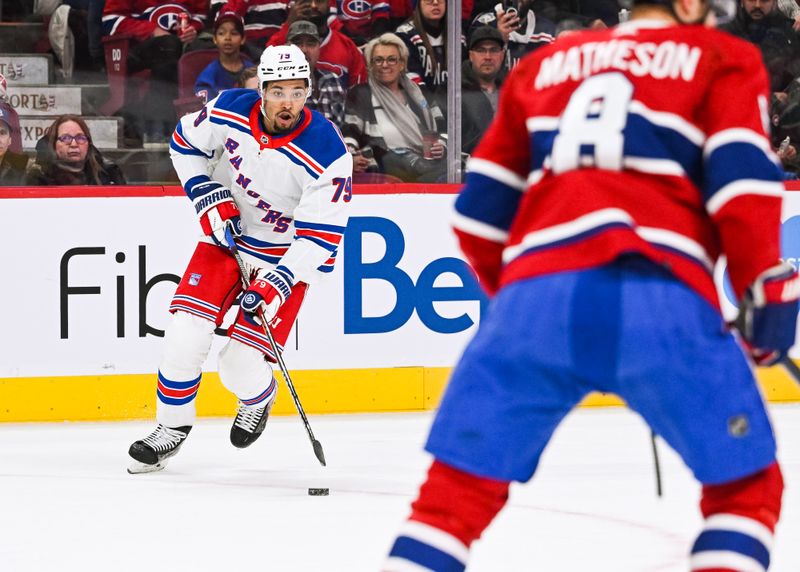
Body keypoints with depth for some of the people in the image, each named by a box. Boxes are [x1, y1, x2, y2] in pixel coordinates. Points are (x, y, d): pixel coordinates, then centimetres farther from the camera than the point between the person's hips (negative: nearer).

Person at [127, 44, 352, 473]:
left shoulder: (326, 155, -27)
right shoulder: (229, 112, -16)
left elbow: (322, 236, -25)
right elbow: (185, 144, 4)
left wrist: (278, 284, -32)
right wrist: (207, 197, -9)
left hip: (288, 254, -3)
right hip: (228, 233, 3)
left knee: (240, 367, -8)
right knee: (186, 333, -12)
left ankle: (258, 398, 29)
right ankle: (172, 427, 9)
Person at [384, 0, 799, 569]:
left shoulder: (543, 66, 28)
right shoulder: (723, 59, 16)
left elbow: (480, 210, 28)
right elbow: (742, 177, 0)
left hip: (539, 293, 3)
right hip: (662, 301, -3)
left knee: (456, 491, 9)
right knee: (748, 487, 13)